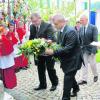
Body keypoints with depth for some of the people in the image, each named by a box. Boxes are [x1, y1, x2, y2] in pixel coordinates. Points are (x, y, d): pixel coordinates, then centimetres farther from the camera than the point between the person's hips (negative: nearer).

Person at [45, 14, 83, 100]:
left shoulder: (70, 31, -25)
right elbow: (60, 44, 10)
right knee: (70, 77, 25)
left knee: (67, 79, -5)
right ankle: (76, 88, 50)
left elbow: (68, 48, -29)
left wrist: (53, 52, -30)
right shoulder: (60, 31, 3)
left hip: (72, 60, -9)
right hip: (67, 60, 9)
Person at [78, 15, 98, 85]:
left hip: (91, 49, -4)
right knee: (84, 64, 3)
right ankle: (84, 79, 8)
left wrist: (94, 50, -20)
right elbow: (79, 39, 6)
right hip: (83, 49, 4)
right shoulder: (81, 29, 2)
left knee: (92, 64, 6)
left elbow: (95, 40, -15)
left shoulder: (93, 27, -11)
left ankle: (95, 75, 32)